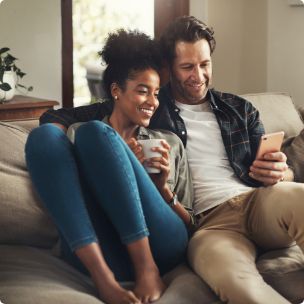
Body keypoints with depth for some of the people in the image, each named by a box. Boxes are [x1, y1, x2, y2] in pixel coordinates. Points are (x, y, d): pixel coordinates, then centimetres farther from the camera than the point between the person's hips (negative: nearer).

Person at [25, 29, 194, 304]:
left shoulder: (170, 143, 27)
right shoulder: (76, 133, 25)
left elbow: (190, 223, 22)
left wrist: (162, 188, 1)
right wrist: (122, 166, -1)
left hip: (161, 245, 0)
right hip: (95, 253, 1)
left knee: (95, 134, -16)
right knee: (45, 135, -18)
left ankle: (147, 268, -25)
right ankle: (103, 277, -30)